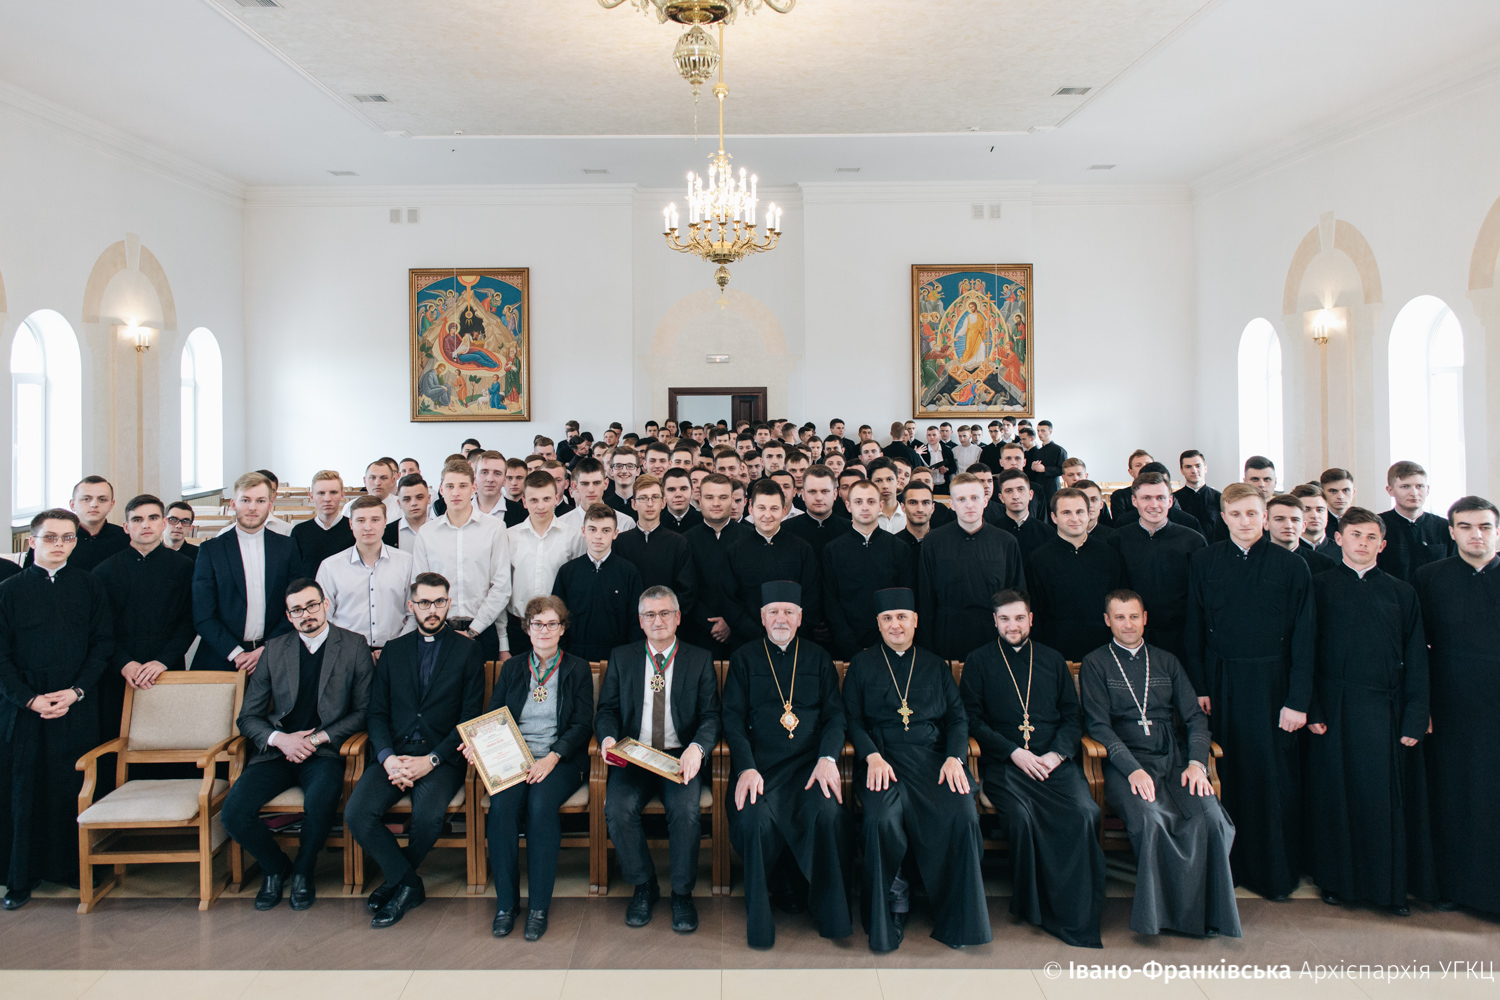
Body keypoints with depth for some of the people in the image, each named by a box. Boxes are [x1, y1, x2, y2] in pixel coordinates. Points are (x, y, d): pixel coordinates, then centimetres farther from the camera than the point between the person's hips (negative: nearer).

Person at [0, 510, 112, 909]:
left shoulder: (89, 586, 5)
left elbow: (102, 644, 3)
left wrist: (76, 691, -9)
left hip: (77, 708, 0)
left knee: (76, 790, 2)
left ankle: (77, 869, 15)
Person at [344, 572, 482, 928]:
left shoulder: (467, 650, 6)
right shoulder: (394, 650, 16)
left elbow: (471, 717, 0)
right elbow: (377, 712, 10)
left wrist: (431, 760, -12)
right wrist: (388, 757, -9)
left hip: (442, 757, -3)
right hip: (395, 754, 3)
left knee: (428, 816, -30)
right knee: (357, 813, -23)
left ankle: (396, 879, 2)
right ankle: (408, 884, -3)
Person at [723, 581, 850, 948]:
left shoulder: (818, 657, 17)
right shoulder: (744, 658, 13)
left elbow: (835, 714, 10)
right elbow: (733, 718, 5)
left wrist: (827, 758, -11)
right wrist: (746, 768, -12)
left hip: (810, 762, 1)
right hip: (760, 763, -1)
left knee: (827, 813, -30)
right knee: (753, 818, -30)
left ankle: (831, 917, -9)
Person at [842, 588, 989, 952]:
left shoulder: (935, 666, 20)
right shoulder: (861, 665, 15)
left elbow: (958, 717, 14)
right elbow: (852, 719, 8)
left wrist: (955, 758, -5)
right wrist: (872, 756, -10)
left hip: (933, 757, 2)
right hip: (881, 756, -1)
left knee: (962, 817, -28)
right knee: (883, 819, -32)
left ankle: (956, 920, -10)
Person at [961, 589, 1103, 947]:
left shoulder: (1053, 660, 19)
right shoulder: (978, 661, 11)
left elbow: (1073, 714, 16)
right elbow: (973, 717, 4)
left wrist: (1057, 753, -3)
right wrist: (1014, 752, -8)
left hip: (1055, 759, 2)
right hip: (1004, 763, -2)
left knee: (1085, 813, -27)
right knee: (1021, 817, -32)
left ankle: (1079, 919, -18)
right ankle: (1034, 911, -15)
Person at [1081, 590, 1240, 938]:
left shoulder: (1166, 662, 21)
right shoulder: (1095, 664, 10)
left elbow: (1194, 717, 14)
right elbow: (1098, 725, 0)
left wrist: (1197, 762, -5)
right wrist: (1133, 769, -15)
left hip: (1175, 757, 3)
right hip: (1126, 762, -3)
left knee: (1209, 816, -27)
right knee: (1150, 818, -34)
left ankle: (1209, 910, -13)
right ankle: (1165, 909, -17)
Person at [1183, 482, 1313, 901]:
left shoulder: (1291, 566, -2)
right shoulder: (1204, 561, 4)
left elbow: (1302, 638, -3)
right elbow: (1194, 630, 6)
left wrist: (1297, 700, -7)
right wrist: (1198, 687, 0)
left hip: (1271, 683, -2)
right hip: (1221, 682, 2)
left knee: (1274, 775, 4)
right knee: (1226, 773, 8)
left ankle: (1277, 872, 19)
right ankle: (1230, 865, 23)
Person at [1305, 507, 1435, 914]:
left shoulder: (1402, 592, 9)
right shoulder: (1319, 586, 4)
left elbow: (1416, 660, 6)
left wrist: (1414, 719, -2)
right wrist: (1312, 710, -7)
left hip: (1386, 709, 1)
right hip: (1334, 708, -1)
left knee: (1387, 796, 4)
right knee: (1338, 793, 4)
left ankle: (1392, 885, 18)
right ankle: (1337, 880, 18)